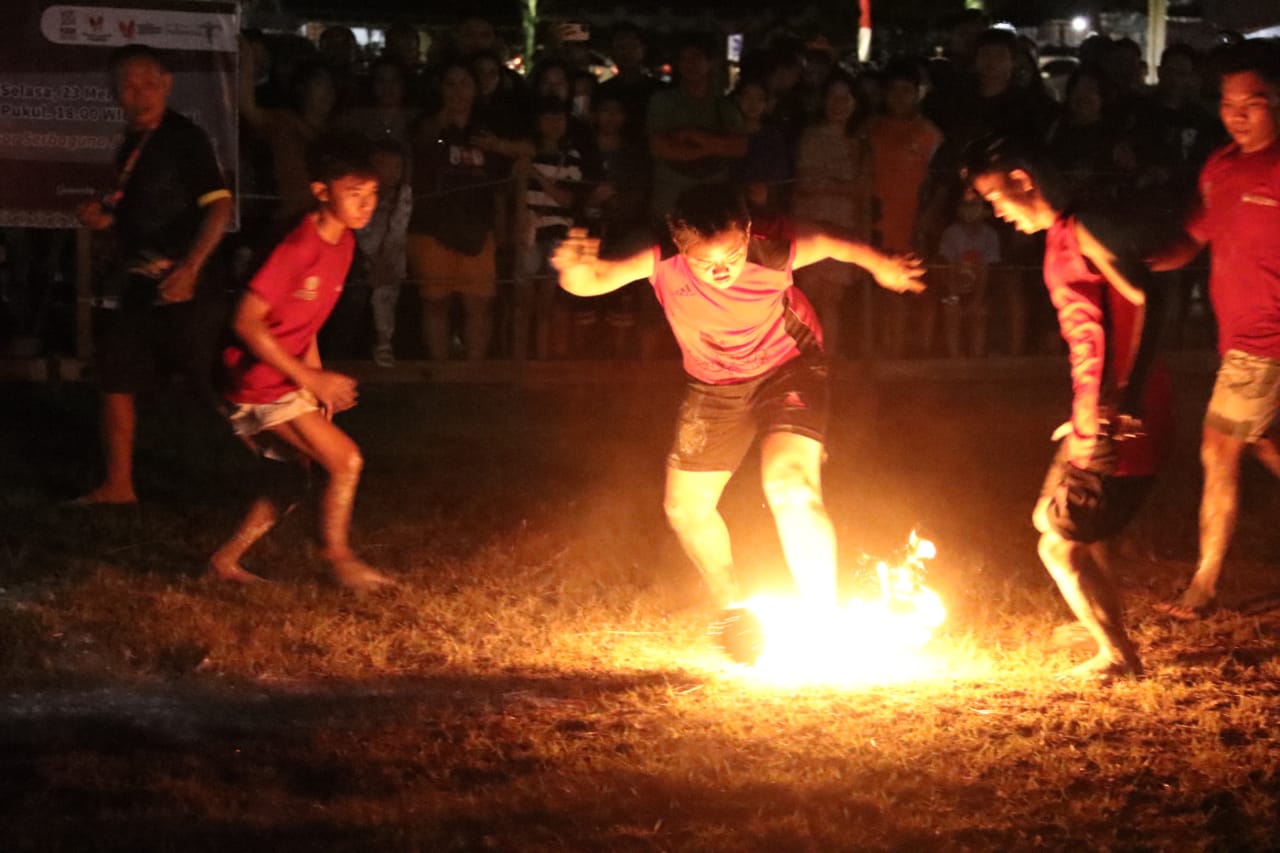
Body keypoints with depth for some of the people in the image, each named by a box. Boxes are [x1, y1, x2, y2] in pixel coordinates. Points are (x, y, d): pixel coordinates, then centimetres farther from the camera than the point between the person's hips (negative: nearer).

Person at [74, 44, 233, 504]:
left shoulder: (185, 138, -13)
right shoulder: (131, 145, 12)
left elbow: (219, 205, -23)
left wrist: (190, 267, -33)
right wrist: (104, 216, 6)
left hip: (181, 284, -8)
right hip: (135, 284, 8)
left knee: (221, 385, -6)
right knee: (115, 379, 10)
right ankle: (118, 486, 20)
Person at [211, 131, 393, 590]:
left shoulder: (343, 242, 3)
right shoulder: (298, 248, -25)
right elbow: (246, 321, -25)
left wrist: (318, 377, 4)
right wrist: (309, 378, -22)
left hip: (291, 377, 9)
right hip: (262, 382, -9)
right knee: (346, 461, -10)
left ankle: (225, 561, 28)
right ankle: (338, 556, 6)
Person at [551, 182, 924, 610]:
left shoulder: (772, 257, -33)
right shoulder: (662, 263, -32)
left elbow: (824, 240, -13)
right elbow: (589, 282, -41)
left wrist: (880, 265, -14)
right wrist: (576, 268, -62)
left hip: (787, 364, -4)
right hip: (714, 383, 4)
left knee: (791, 488, -27)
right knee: (686, 507, 13)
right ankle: (731, 607, 41)